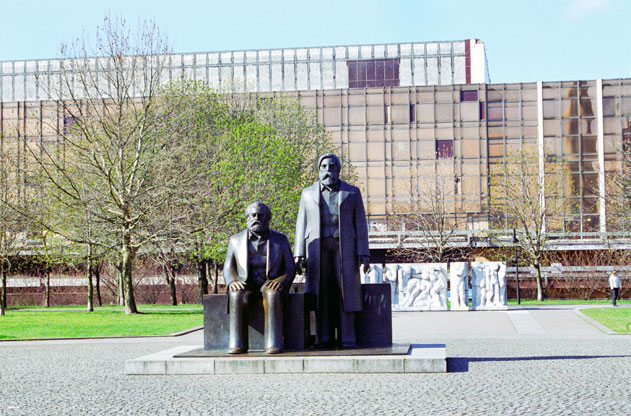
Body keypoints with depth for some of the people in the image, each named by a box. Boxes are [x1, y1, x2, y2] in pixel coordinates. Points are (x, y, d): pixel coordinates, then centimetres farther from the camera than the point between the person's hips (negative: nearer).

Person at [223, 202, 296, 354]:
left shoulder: (280, 239, 7)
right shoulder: (236, 240, 10)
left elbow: (290, 269, 5)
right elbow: (228, 268, 9)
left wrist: (281, 280, -18)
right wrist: (232, 282, -15)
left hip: (271, 285, -1)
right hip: (246, 286, 1)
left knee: (272, 294, -37)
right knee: (237, 296, -35)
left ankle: (273, 343, -40)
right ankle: (238, 344, -34)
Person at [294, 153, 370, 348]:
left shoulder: (352, 192, 7)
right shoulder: (308, 193, 12)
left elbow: (360, 223, 3)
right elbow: (302, 224, 10)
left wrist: (363, 253, -5)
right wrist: (299, 254, 0)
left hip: (344, 247, -1)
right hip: (318, 249, 1)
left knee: (346, 290, -6)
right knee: (321, 293, -2)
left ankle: (347, 338, -3)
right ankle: (324, 338, 1)